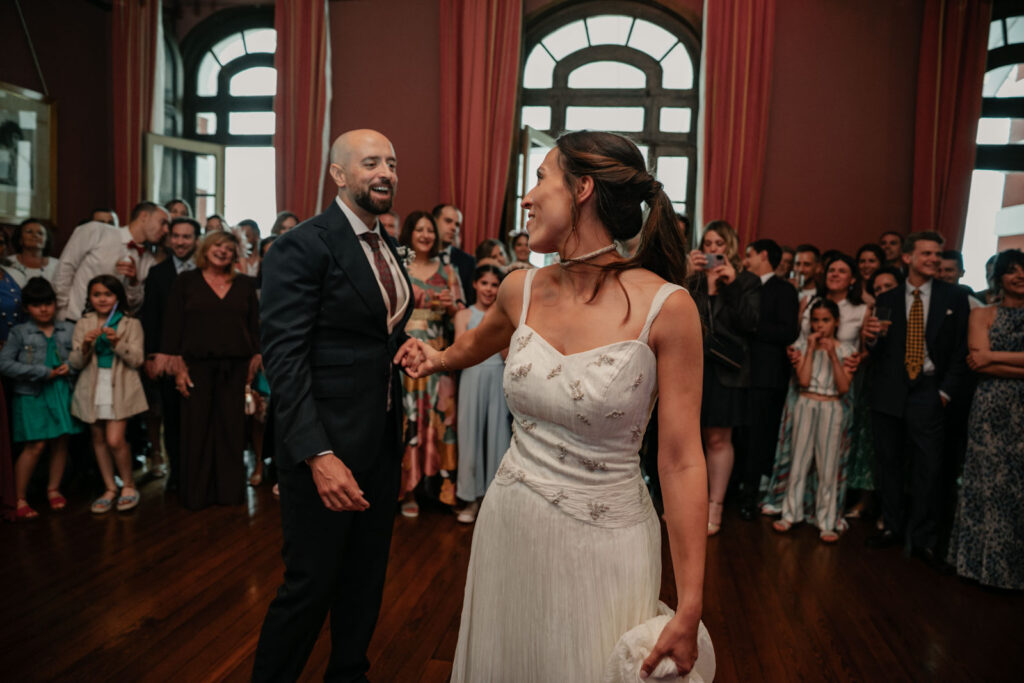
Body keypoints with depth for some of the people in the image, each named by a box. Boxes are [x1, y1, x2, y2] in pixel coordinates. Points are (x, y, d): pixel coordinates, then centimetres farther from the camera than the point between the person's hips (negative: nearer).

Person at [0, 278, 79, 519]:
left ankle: (53, 489, 25)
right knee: (35, 445, -6)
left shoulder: (68, 330, 7)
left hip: (63, 392, 3)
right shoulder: (20, 333, 0)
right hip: (32, 394, -3)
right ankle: (20, 499, 6)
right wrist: (44, 372, -13)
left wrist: (70, 368, -10)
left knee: (60, 441, 8)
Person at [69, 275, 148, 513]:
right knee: (98, 439, 9)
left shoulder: (131, 324, 1)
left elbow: (137, 360, -6)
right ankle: (110, 489, 22)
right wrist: (85, 346, -17)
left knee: (115, 440, -12)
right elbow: (75, 363, 2)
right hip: (92, 388, 4)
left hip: (120, 389, -3)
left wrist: (117, 343, -21)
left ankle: (128, 485, 10)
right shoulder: (83, 324, 7)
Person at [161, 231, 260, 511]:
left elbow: (255, 325, 10)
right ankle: (197, 493, 14)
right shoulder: (186, 281, 4)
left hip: (234, 367, 2)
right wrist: (178, 366, -6)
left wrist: (255, 361, 1)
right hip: (197, 365, -1)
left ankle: (230, 490, 15)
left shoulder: (245, 284, 10)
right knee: (197, 429, 2)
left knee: (232, 429, 4)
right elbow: (173, 325, 1)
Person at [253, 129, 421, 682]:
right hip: (326, 444, -8)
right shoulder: (302, 246, -15)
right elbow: (283, 357, -21)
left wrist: (405, 343, 0)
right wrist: (318, 455, -27)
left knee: (366, 578, 19)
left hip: (381, 439, 8)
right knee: (311, 583, 5)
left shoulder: (386, 248, 11)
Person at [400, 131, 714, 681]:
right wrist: (439, 359, 37)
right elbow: (477, 342, 21)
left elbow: (681, 460, -15)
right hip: (509, 527, 5)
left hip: (602, 546, -4)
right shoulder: (522, 290, -3)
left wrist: (689, 608, -14)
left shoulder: (666, 307, -17)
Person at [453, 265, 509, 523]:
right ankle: (472, 498, 11)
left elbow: (508, 356, 0)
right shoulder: (464, 315, 6)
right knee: (471, 434, 2)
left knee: (497, 434, 2)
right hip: (473, 378, -1)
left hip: (498, 379, 1)